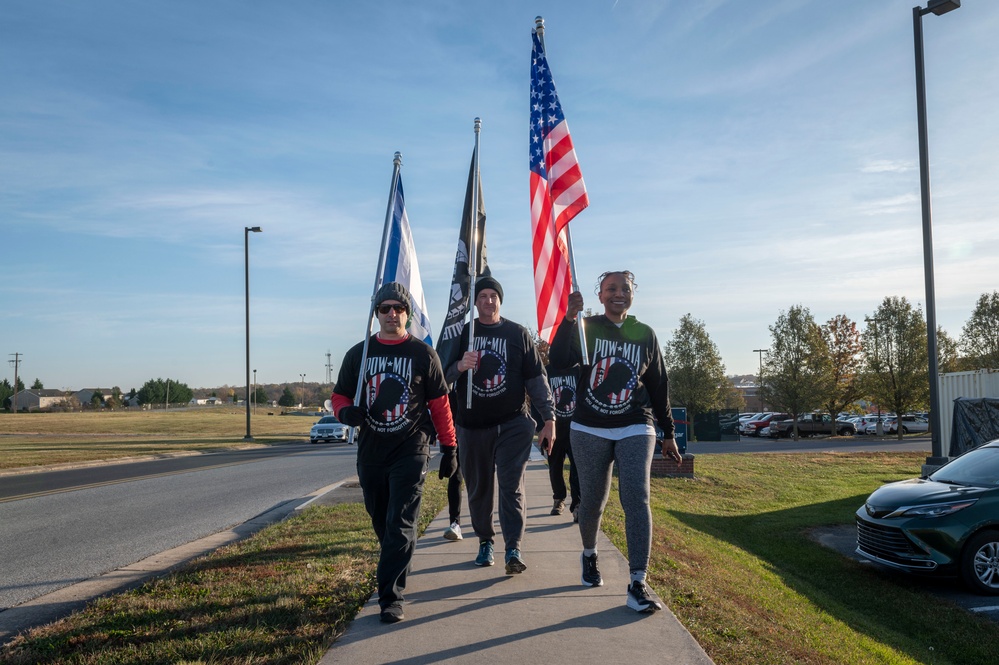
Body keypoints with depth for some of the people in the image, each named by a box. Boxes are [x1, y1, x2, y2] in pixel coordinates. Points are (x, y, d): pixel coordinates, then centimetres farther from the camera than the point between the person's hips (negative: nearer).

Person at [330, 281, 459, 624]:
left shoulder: (423, 354, 0)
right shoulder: (358, 354, 7)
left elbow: (439, 403, 3)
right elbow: (339, 396, 11)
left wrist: (450, 448, 2)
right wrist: (346, 411, -13)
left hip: (411, 451, -3)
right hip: (370, 452, 4)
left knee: (401, 525, -8)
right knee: (381, 522, 15)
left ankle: (391, 596, -5)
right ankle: (398, 566, 39)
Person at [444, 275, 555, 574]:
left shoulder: (518, 333, 4)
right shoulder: (461, 334, 6)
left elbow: (536, 378, 3)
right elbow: (444, 376, 2)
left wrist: (548, 418, -4)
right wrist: (460, 366, -22)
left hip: (513, 423, -2)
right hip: (471, 426, 2)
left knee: (512, 486, -10)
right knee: (478, 488, 10)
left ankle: (514, 549, -9)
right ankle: (485, 541, 26)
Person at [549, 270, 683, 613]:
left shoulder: (645, 335, 6)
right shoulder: (585, 328, 0)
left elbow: (659, 386, 11)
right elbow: (559, 361, -18)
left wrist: (668, 433, 11)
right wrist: (568, 319, -30)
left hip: (635, 429, 0)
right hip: (589, 430, 0)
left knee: (637, 498, -14)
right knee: (592, 501, 9)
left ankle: (638, 584, -14)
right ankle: (589, 555, 38)